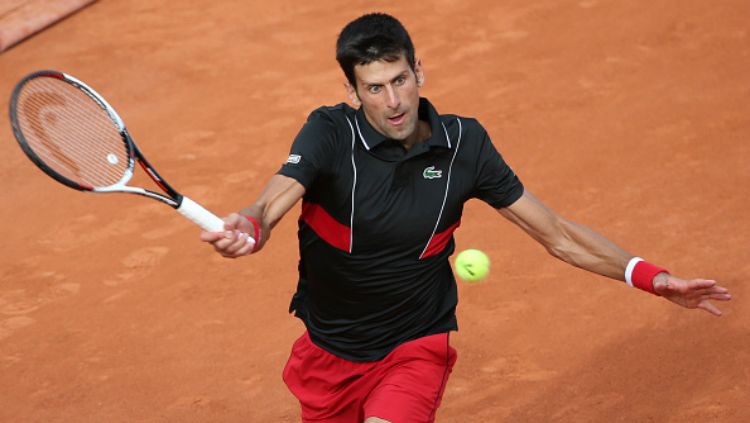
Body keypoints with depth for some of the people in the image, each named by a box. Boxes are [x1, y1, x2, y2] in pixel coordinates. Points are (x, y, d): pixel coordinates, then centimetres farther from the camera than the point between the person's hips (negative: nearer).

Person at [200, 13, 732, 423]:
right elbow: (271, 206, -33)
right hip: (328, 354, 1)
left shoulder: (463, 143, -11)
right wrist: (248, 228, -58)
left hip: (417, 348, -1)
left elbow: (557, 233, -3)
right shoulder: (330, 133, -17)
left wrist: (650, 276, -12)